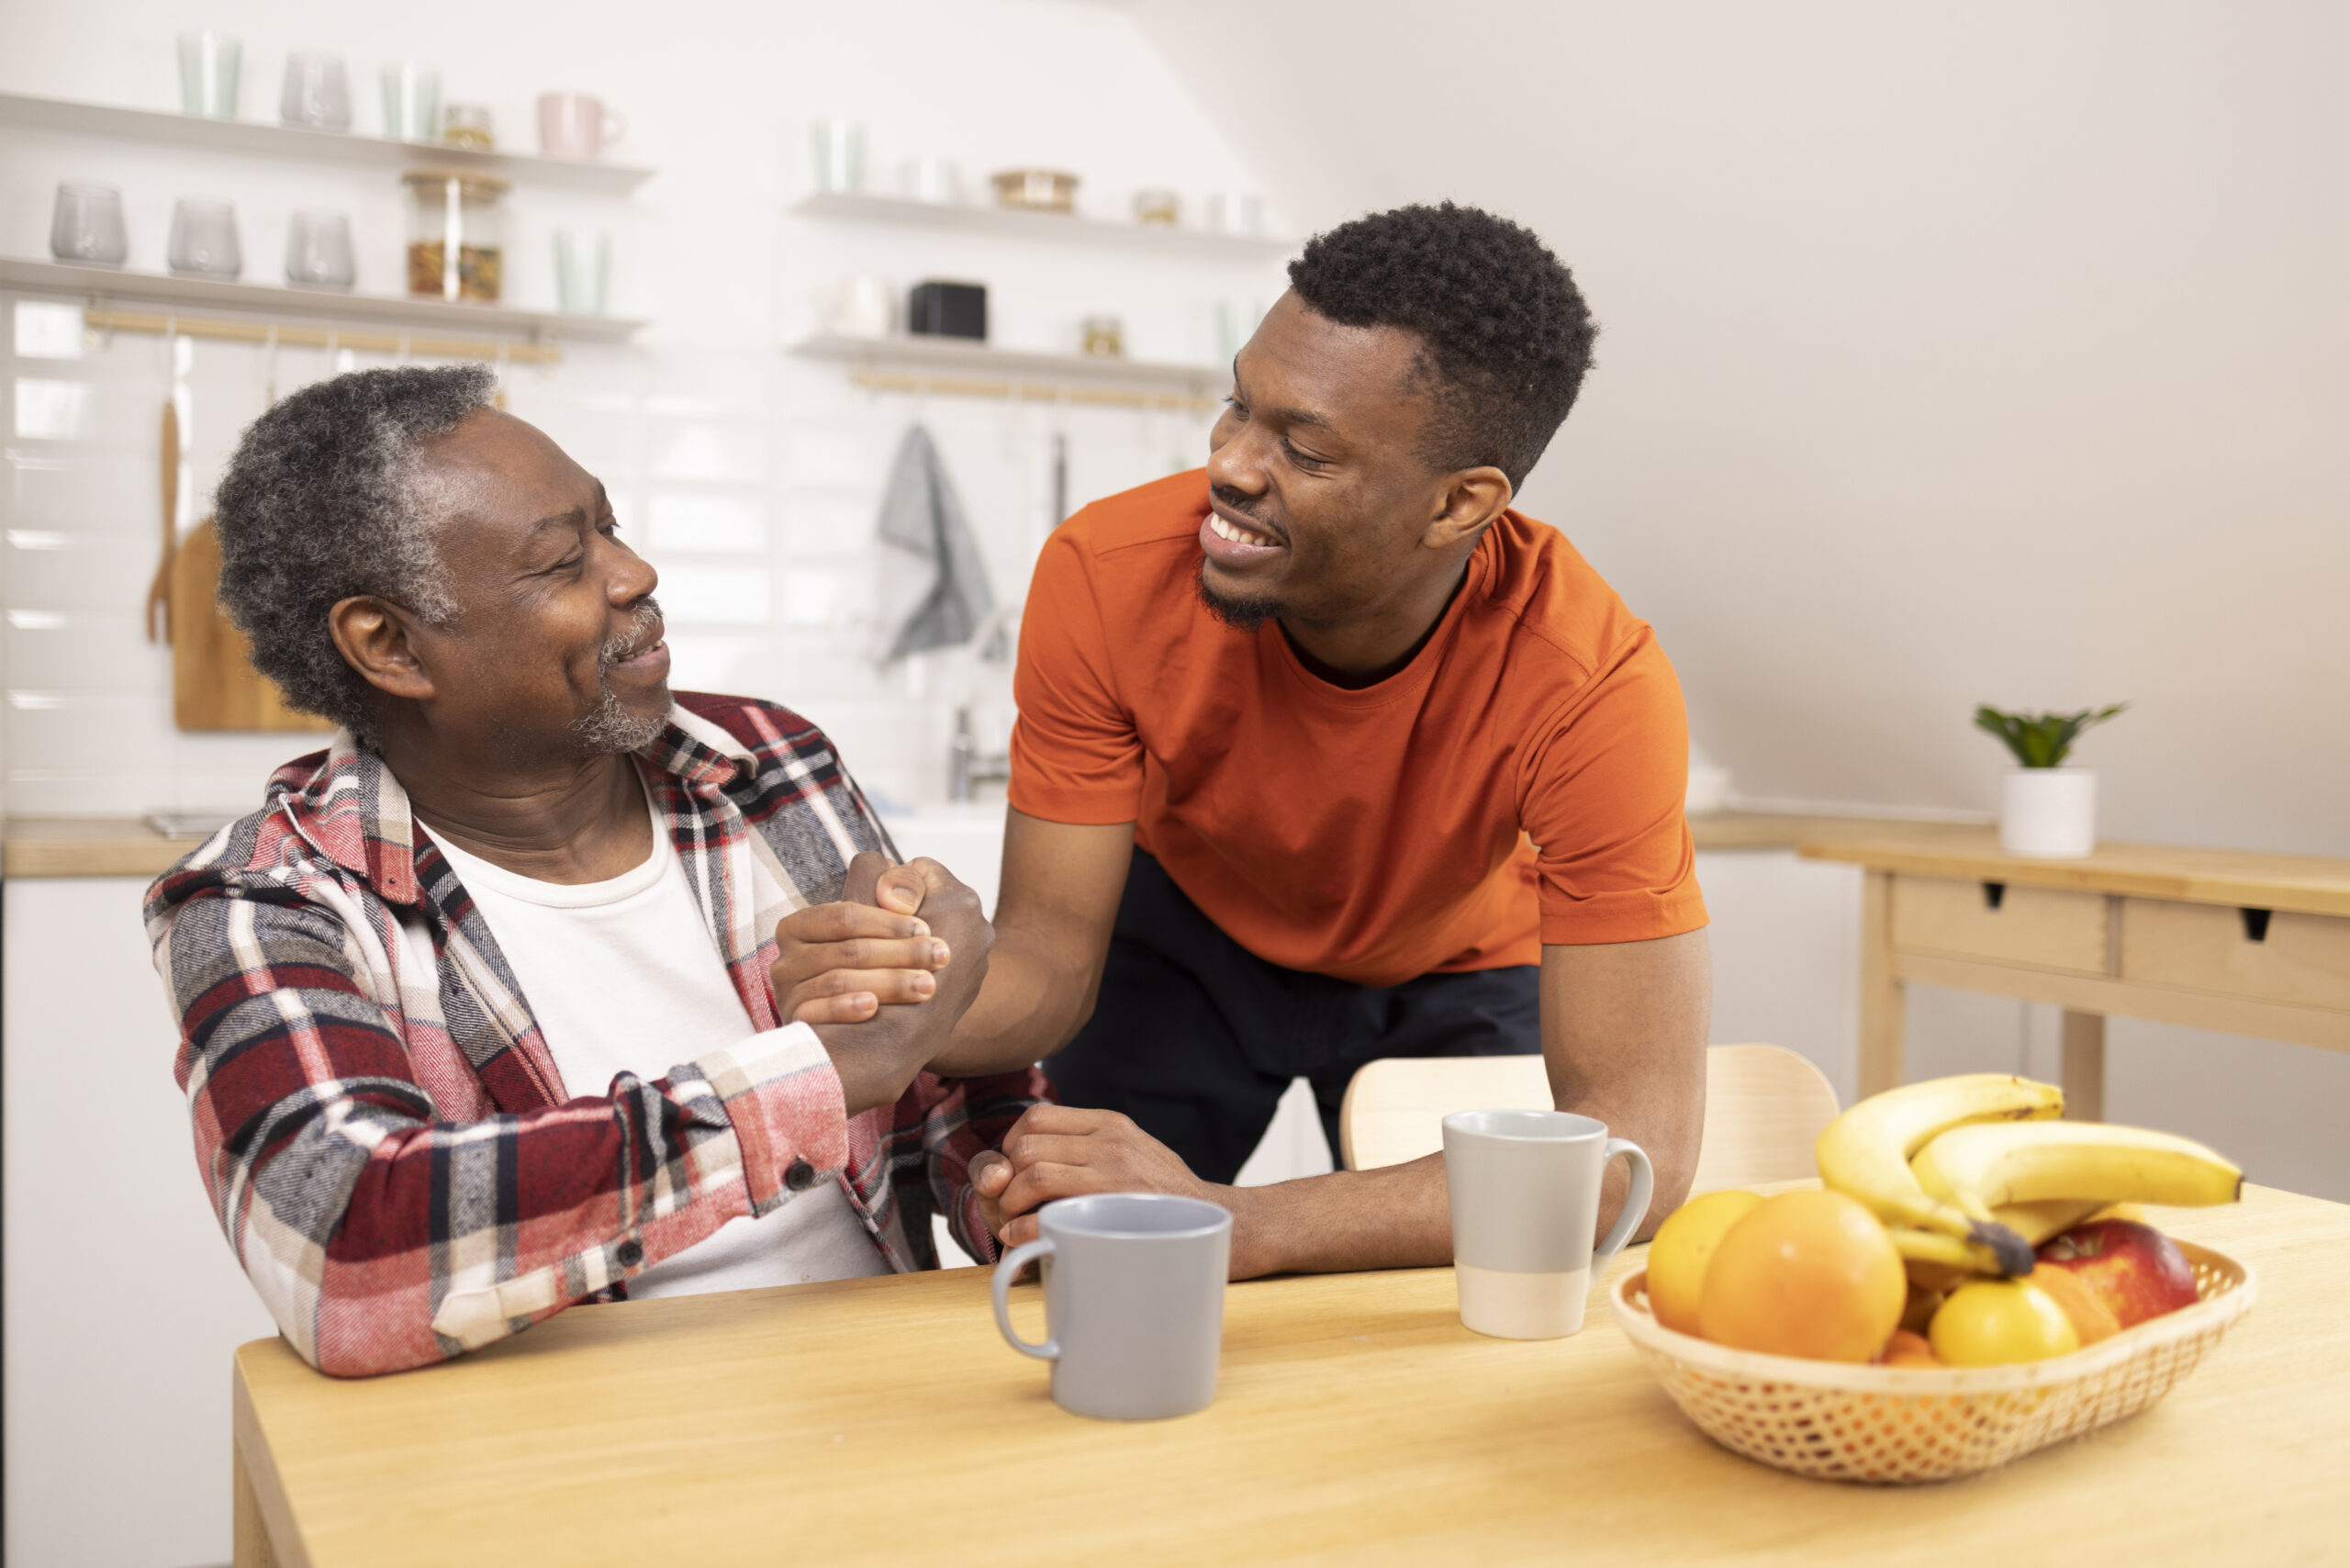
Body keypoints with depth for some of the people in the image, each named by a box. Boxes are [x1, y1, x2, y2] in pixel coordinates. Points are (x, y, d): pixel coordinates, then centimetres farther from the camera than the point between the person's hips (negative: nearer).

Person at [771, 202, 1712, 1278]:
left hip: (1453, 974, 0)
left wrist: (1242, 1226, -53)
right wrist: (920, 995, -50)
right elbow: (1054, 950, -25)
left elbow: (1635, 1149, -41)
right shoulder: (1107, 574, -31)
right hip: (1186, 922, 1)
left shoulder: (1591, 683, -38)